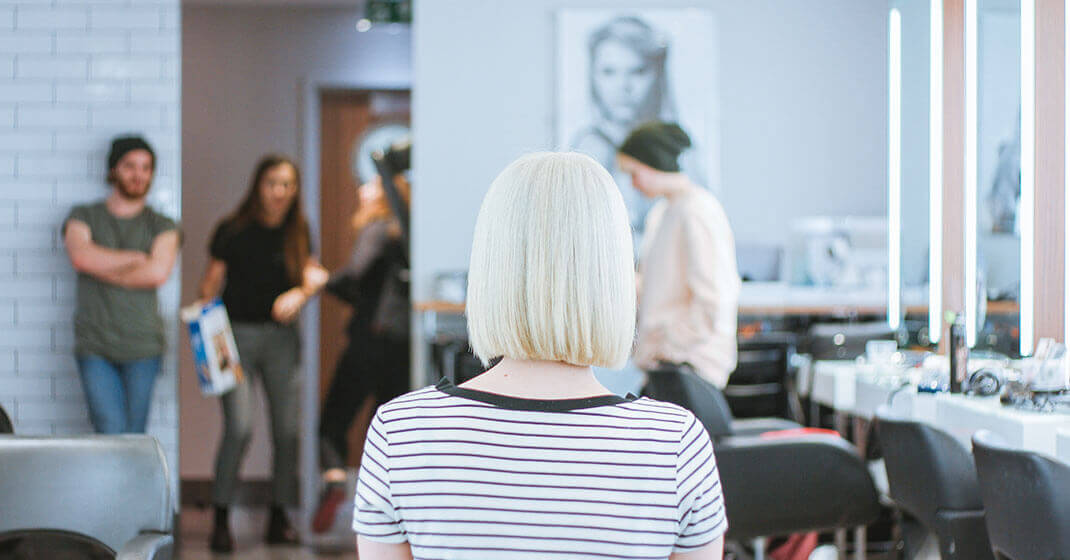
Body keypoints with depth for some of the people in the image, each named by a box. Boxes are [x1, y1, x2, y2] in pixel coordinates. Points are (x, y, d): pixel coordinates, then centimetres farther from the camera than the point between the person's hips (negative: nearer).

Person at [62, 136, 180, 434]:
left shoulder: (162, 227, 10)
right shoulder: (83, 217, 11)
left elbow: (158, 273, -9)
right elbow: (81, 256, -10)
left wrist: (103, 269, -5)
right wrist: (137, 258, -3)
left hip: (142, 345, 1)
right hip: (94, 346, -1)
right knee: (110, 433, -13)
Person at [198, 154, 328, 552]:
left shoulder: (297, 232, 9)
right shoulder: (233, 231, -1)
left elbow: (313, 273, 8)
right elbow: (212, 281, 0)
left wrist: (301, 293, -14)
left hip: (281, 336, 3)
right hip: (237, 333, -3)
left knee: (287, 429, 0)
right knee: (239, 426, -15)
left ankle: (279, 518, 13)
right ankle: (221, 518, -4)